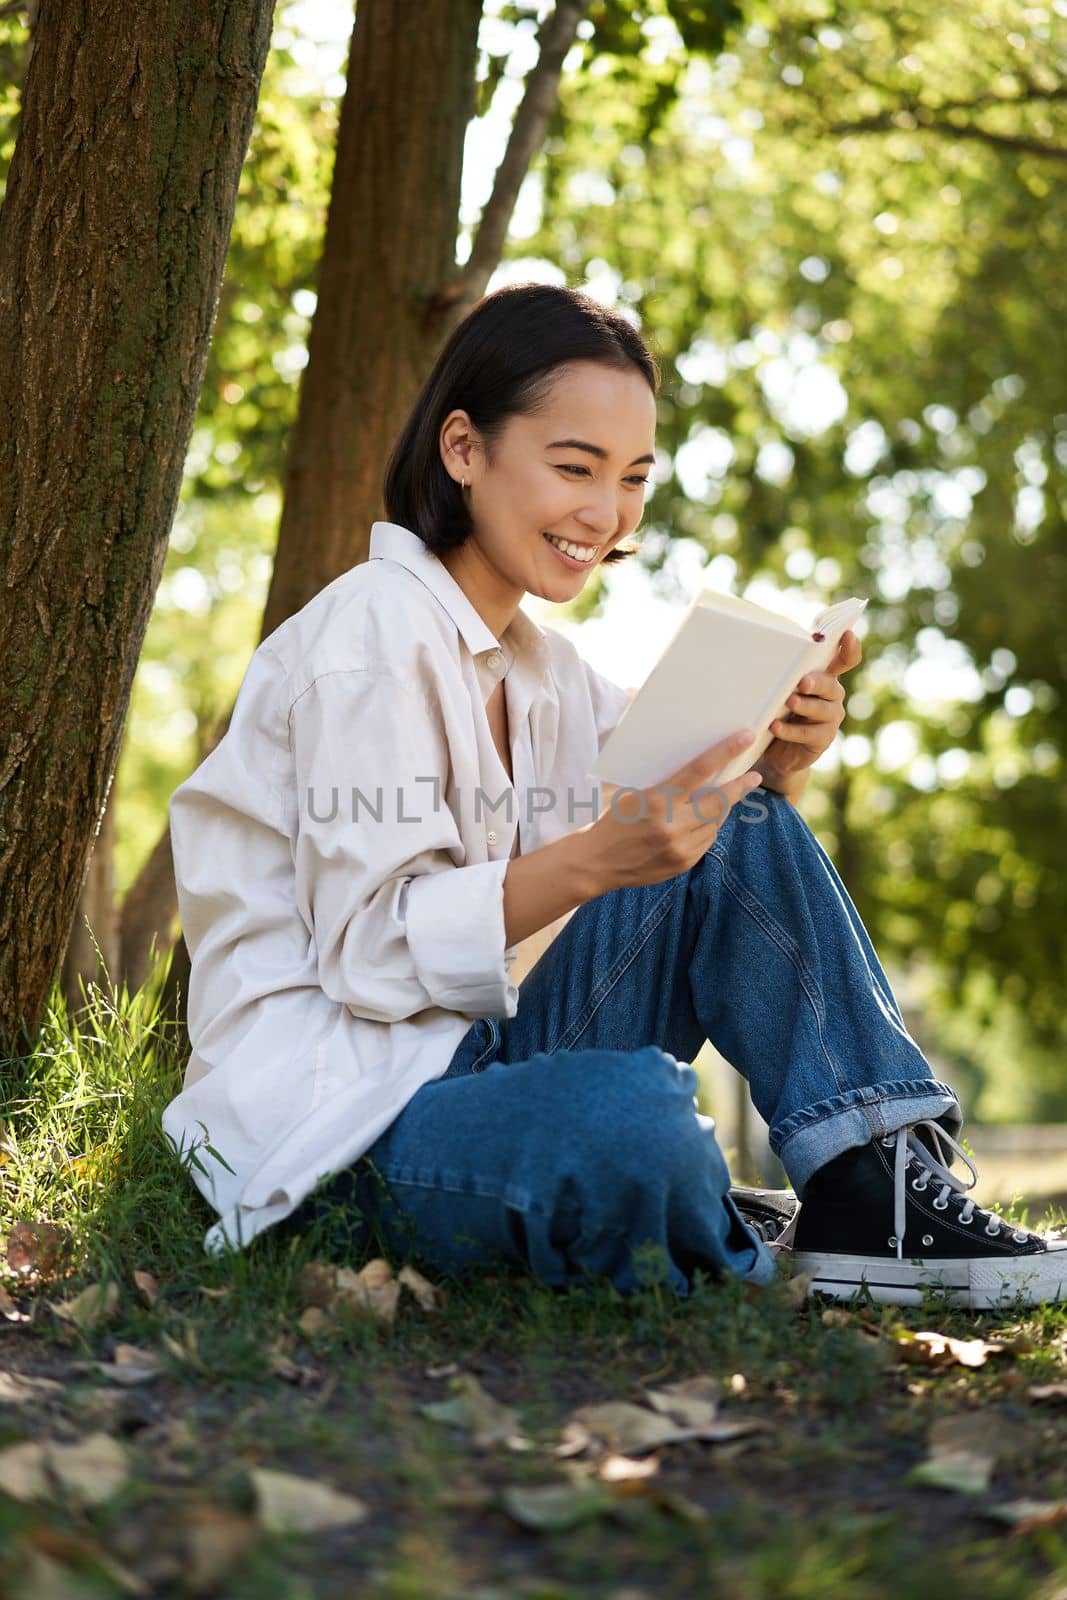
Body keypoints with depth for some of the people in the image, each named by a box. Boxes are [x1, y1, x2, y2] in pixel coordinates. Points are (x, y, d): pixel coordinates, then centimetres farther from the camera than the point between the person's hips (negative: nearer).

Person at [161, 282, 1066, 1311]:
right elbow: (372, 951, -17)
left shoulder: (542, 667, 14)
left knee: (748, 833, -1)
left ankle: (877, 1199, -4)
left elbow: (689, 839, 11)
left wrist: (775, 767, -10)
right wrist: (591, 860, -29)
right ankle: (758, 1268, -7)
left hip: (473, 1057, 8)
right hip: (336, 1128, -8)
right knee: (630, 1109, -38)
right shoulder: (374, 630, -12)